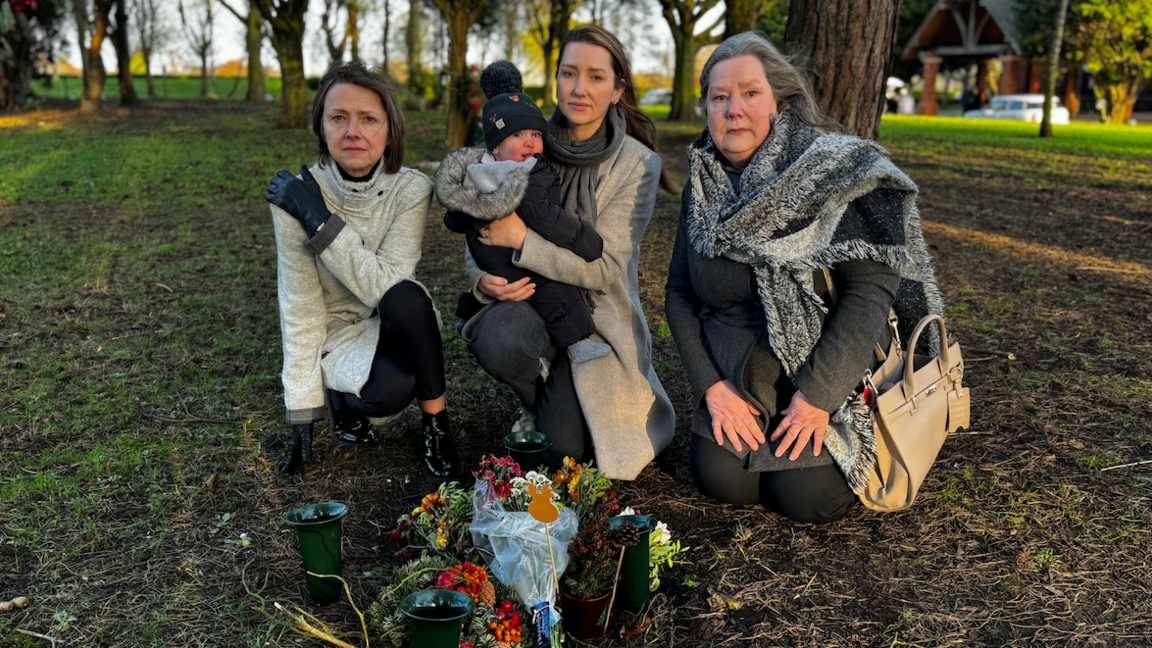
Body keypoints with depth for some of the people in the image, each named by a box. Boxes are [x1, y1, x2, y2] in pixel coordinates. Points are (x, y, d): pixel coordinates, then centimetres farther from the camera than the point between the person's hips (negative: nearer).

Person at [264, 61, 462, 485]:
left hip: (400, 326, 2)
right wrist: (302, 415, -13)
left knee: (406, 298, -34)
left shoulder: (411, 190, -16)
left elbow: (384, 286, -25)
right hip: (338, 333, -1)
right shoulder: (295, 198, -17)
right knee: (392, 389, -33)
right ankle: (343, 404, 3)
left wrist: (320, 221, -31)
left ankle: (436, 430, -16)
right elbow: (300, 309, -15)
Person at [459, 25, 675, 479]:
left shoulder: (638, 165, -9)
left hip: (595, 317, -2)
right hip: (530, 301, 2)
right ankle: (541, 402, 2)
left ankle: (557, 411, 22)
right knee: (497, 338, -34)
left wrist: (523, 239, -24)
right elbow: (481, 239, 5)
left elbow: (604, 266, -16)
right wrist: (484, 279, -18)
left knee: (562, 448, -17)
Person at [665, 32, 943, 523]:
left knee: (806, 498, -13)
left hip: (830, 374, -4)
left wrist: (817, 394, -22)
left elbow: (872, 288, -19)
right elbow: (679, 294, 4)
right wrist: (710, 385, -7)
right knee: (720, 478, -10)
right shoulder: (702, 189, 2)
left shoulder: (834, 173, -14)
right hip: (735, 377, 4)